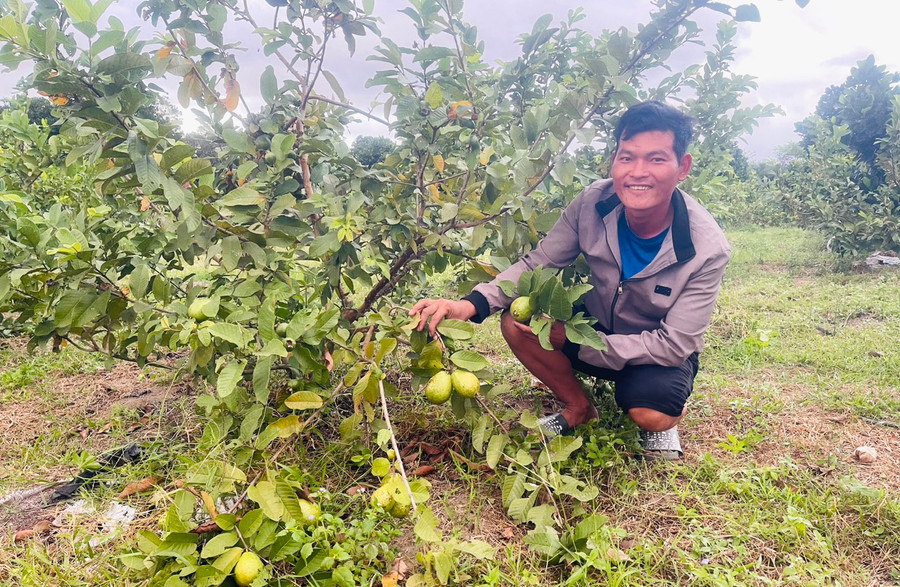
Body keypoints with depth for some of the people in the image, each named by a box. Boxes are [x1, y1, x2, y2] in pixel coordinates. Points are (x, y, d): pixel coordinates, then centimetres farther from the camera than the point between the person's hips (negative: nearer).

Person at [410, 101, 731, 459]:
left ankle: (665, 421, 7)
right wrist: (473, 304, -31)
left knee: (649, 412, -34)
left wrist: (578, 345, -28)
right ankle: (580, 408, 4)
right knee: (515, 322, -21)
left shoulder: (708, 249, -27)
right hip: (595, 326, 3)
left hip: (660, 354, -3)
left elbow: (674, 344, -24)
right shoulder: (593, 204, -20)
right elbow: (536, 264, -13)